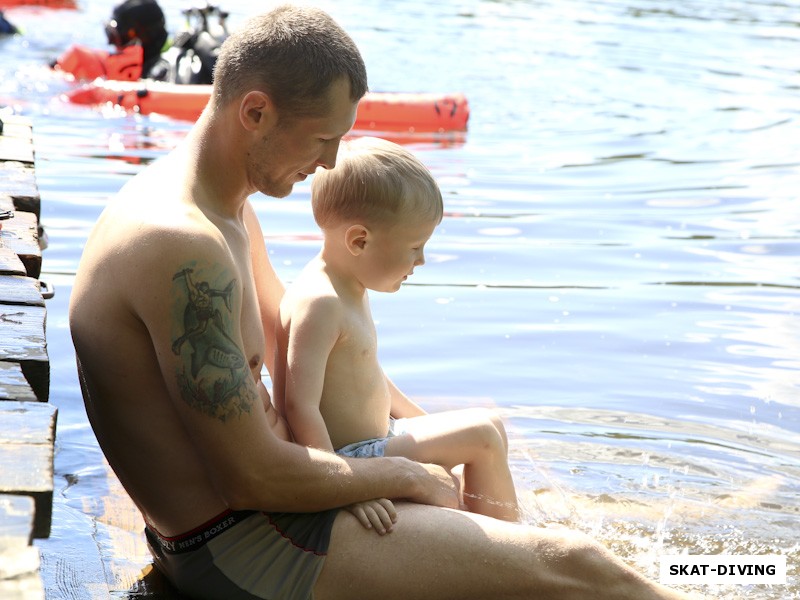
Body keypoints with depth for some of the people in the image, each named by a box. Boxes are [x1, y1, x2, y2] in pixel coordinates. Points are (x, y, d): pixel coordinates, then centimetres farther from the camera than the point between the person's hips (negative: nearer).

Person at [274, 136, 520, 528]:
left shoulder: (347, 291, 9)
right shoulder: (319, 304, -25)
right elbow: (300, 407, -33)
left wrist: (423, 421, 25)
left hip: (374, 438, 11)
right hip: (348, 459, -11)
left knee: (491, 427, 18)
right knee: (482, 435, -11)